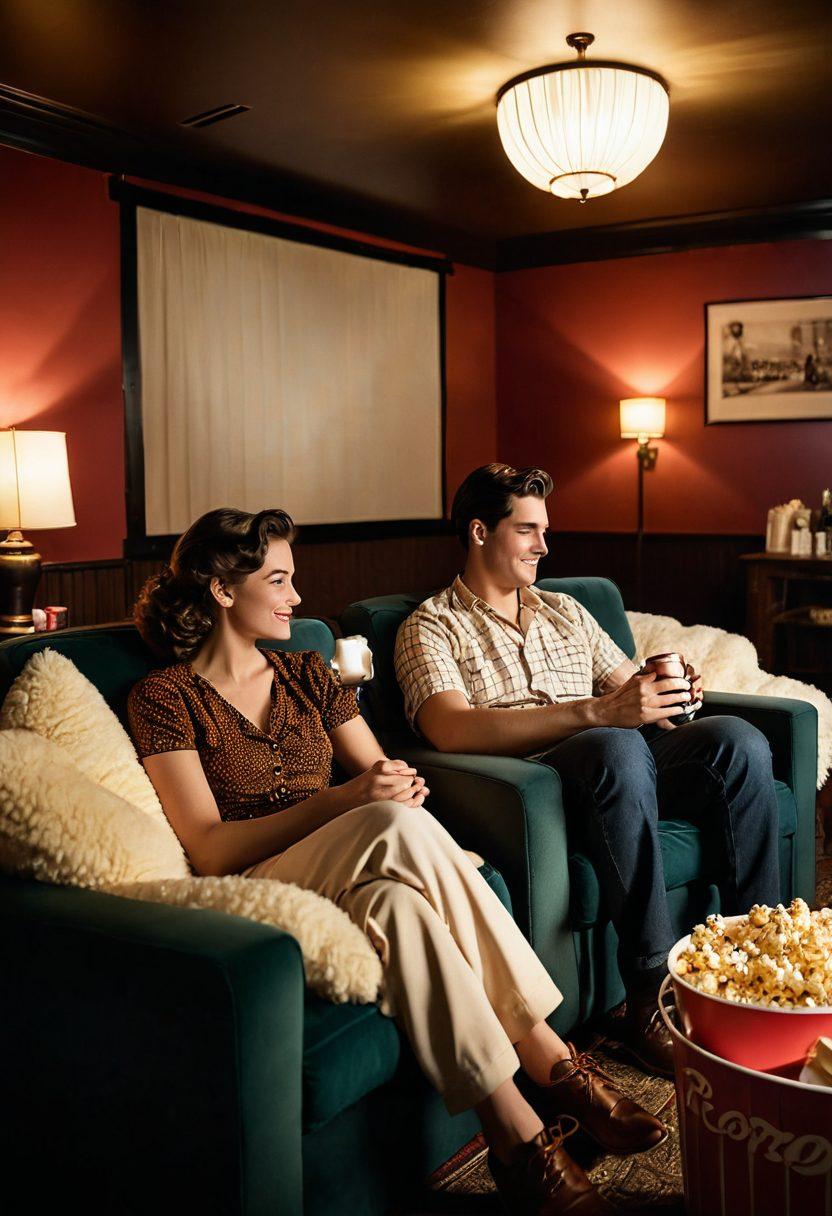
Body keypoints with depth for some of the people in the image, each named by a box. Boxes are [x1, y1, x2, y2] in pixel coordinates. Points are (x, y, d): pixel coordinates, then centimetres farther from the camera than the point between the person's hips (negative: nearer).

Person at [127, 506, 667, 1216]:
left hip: (355, 883, 4)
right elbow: (209, 850, -9)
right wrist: (342, 800, -21)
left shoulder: (307, 676, 18)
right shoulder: (164, 698, 1)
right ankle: (551, 1064, -30)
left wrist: (403, 787, -11)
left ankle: (517, 1134, -31)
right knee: (395, 828, -34)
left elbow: (386, 780, 16)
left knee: (398, 903, -35)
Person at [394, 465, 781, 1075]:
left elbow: (629, 687, 24)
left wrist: (671, 691, -3)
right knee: (618, 748, -37)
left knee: (739, 740, -21)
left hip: (624, 764, 6)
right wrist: (597, 713, -24)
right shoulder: (431, 627, 5)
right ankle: (652, 994, -31)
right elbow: (451, 729, -14)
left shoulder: (566, 611, 27)